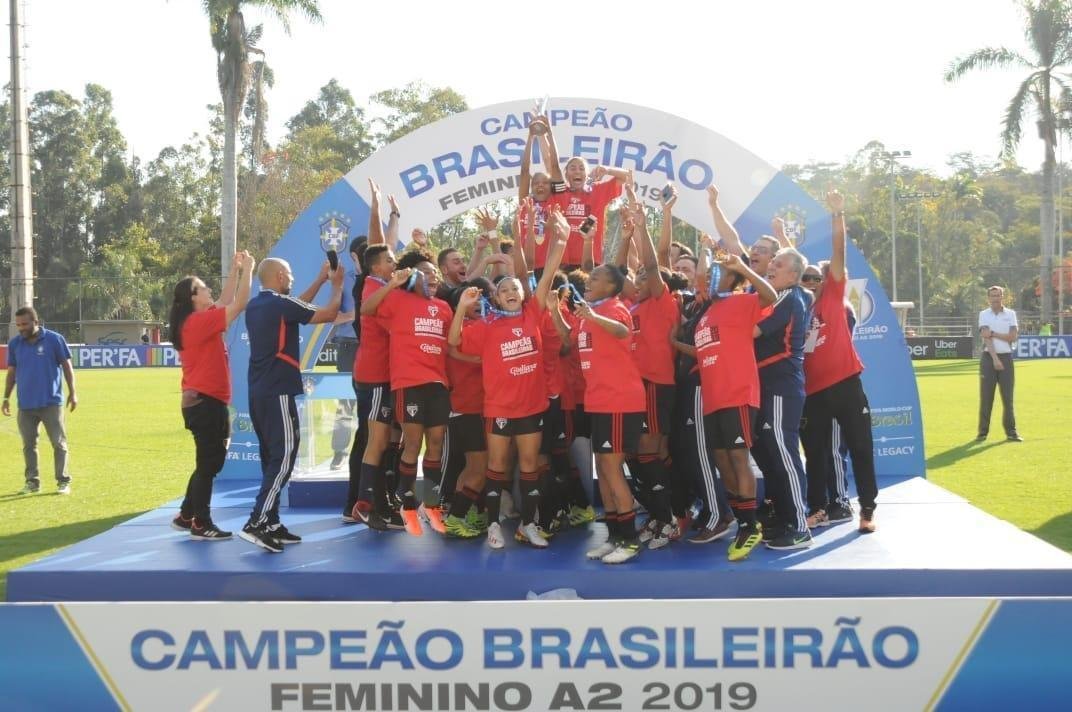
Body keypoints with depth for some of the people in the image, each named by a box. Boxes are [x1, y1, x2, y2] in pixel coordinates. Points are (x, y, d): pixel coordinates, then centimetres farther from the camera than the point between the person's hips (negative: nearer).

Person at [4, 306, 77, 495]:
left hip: (51, 403, -3)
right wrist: (6, 398, 7)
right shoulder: (14, 344, 4)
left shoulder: (54, 339, -6)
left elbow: (66, 366, 0)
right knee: (28, 444, 8)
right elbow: (11, 372, 11)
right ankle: (32, 481, 17)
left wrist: (72, 393, -3)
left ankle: (63, 481, 7)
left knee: (59, 443, 0)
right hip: (25, 405, 3)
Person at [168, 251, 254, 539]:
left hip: (202, 402, 10)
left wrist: (235, 271, 18)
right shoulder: (199, 321, -15)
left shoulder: (196, 321, 13)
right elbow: (238, 305, -15)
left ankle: (186, 516, 23)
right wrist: (247, 270, -6)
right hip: (206, 402, -10)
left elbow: (226, 302, 23)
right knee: (208, 464, -4)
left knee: (210, 462, 17)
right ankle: (201, 524, 3)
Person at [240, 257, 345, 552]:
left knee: (272, 458, 12)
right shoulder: (280, 304, -12)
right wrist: (337, 284, 8)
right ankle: (256, 523, -17)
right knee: (283, 458, -10)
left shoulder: (255, 305, 13)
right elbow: (329, 314, -7)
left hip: (259, 393, 9)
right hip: (277, 393, -9)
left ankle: (271, 523, 14)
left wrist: (320, 280, 28)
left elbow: (295, 307, 28)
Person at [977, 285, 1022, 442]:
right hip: (988, 358, -1)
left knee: (1008, 397, 1)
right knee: (986, 397, -1)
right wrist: (995, 358, -20)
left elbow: (1013, 337, -6)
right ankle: (983, 432, 5)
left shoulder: (1011, 314, 6)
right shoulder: (983, 314, 2)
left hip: (1006, 358, 1)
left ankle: (1011, 432, 6)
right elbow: (986, 337, -10)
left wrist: (993, 333, -13)